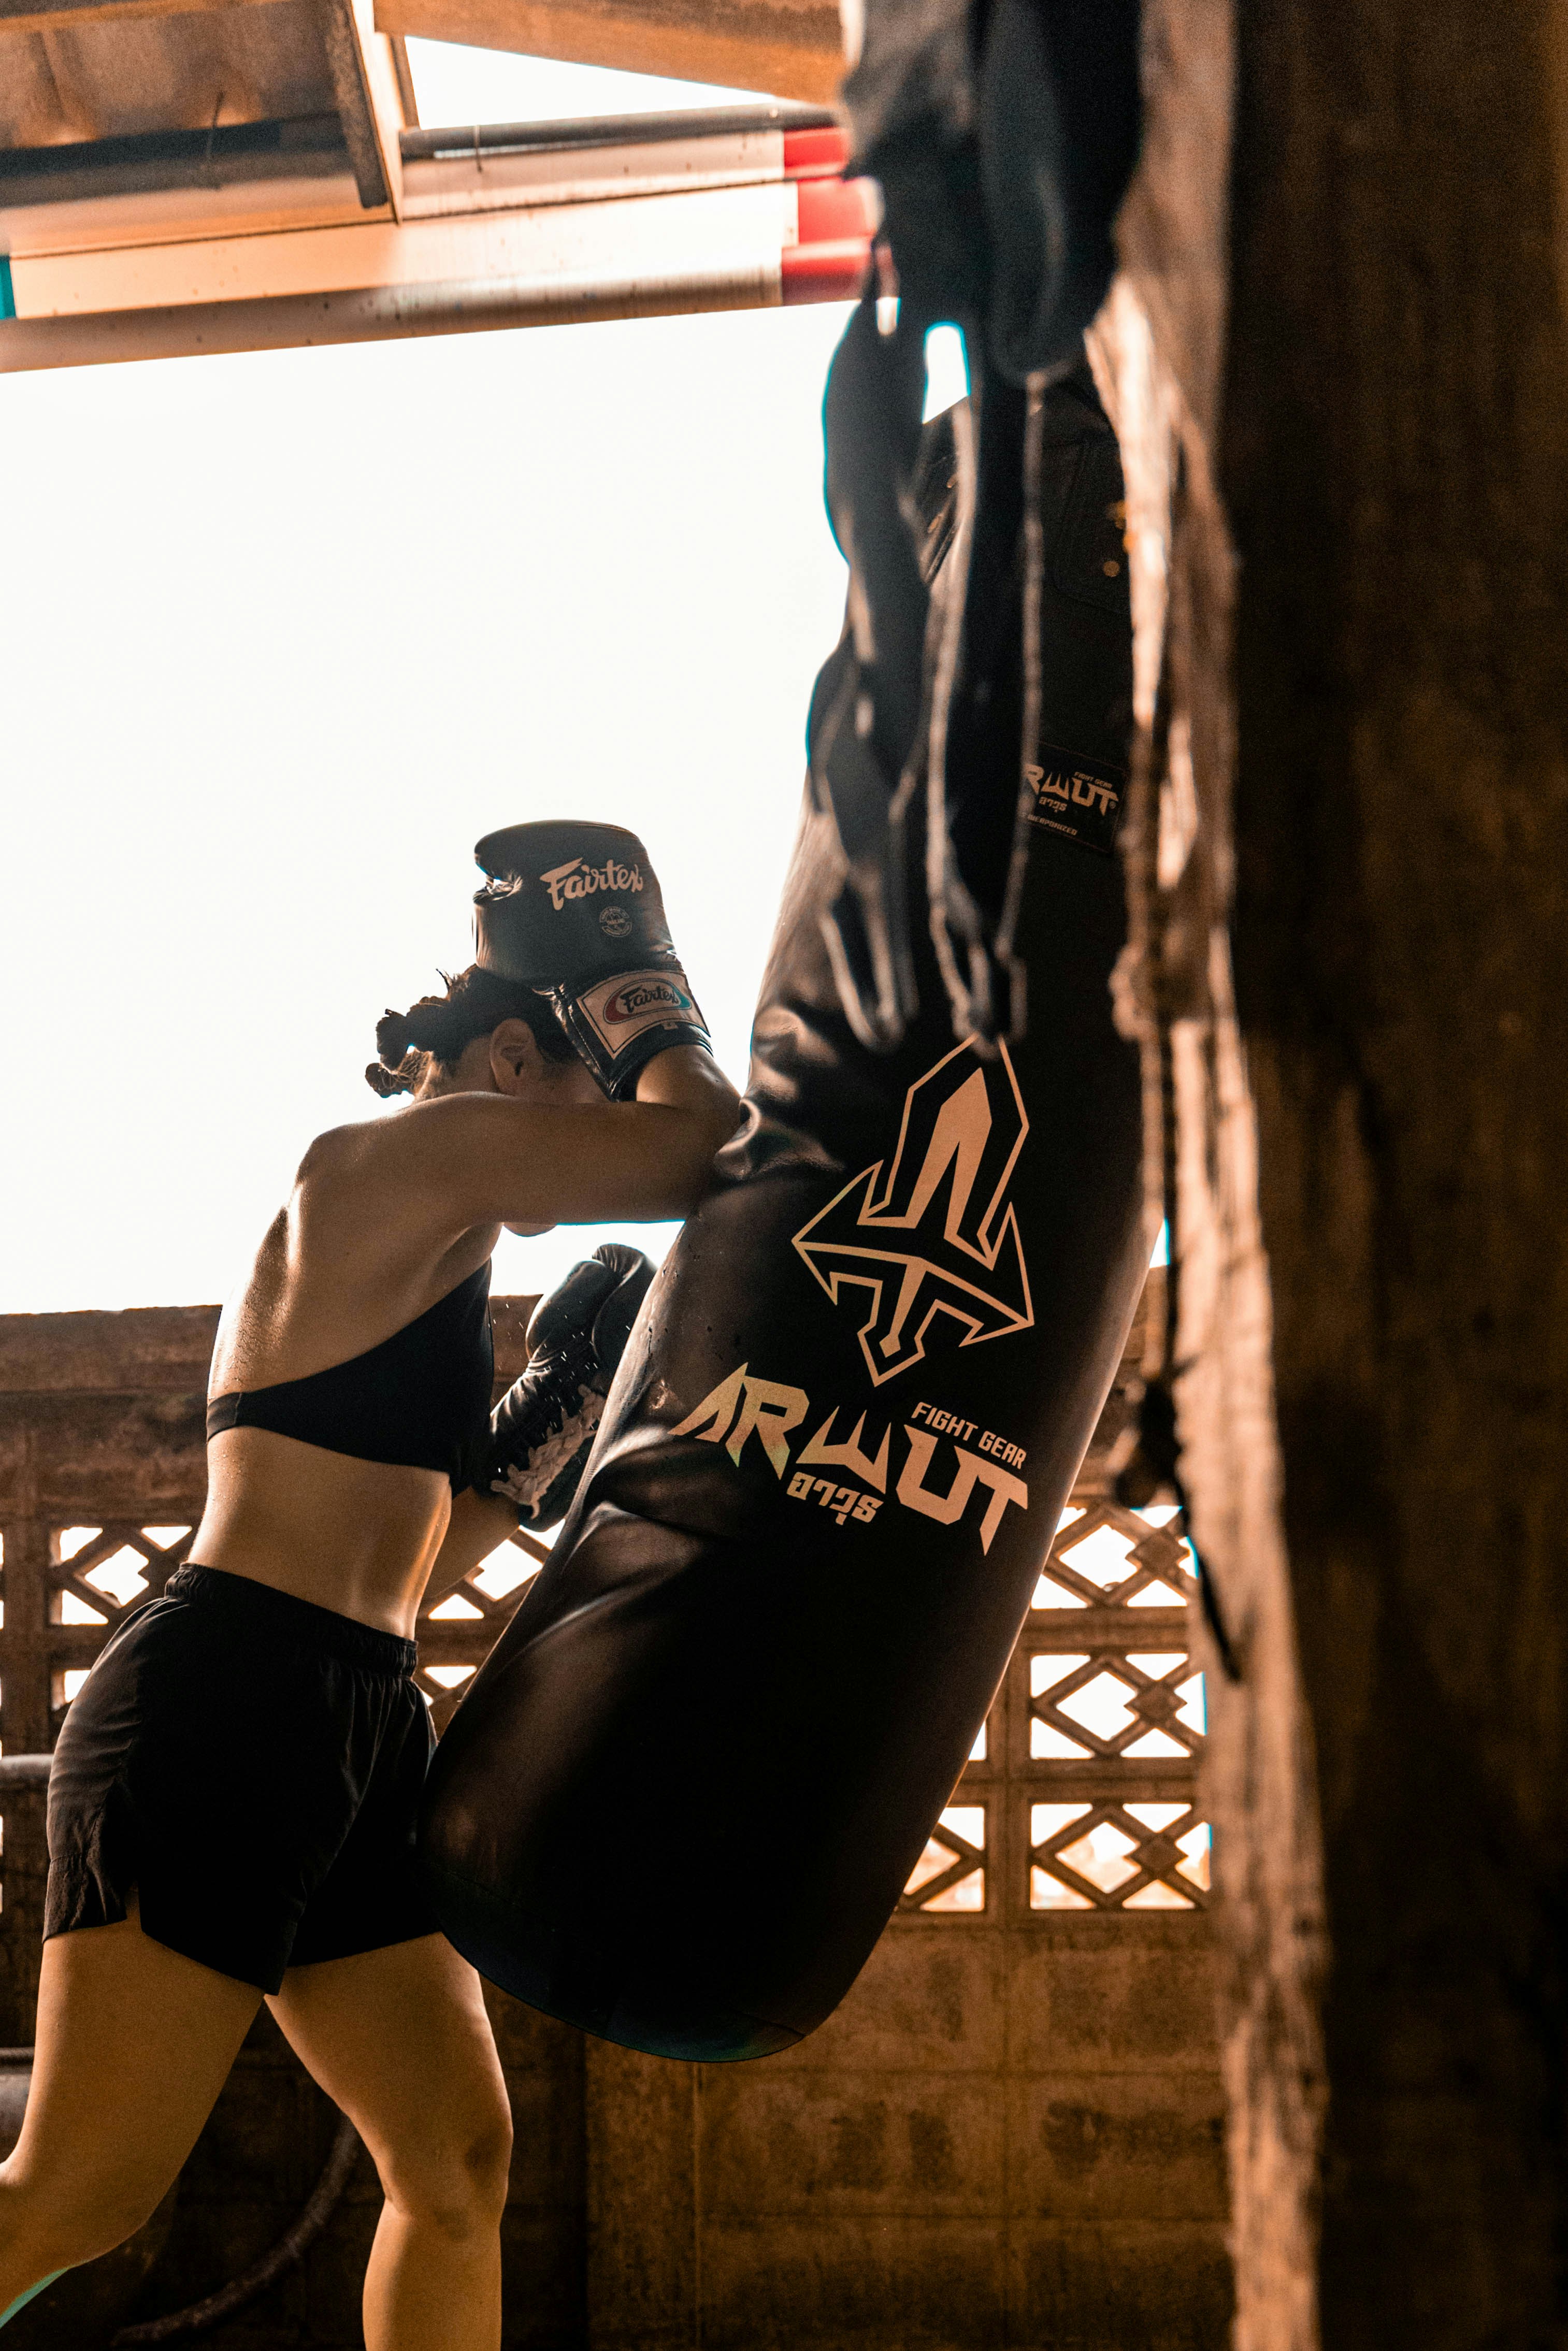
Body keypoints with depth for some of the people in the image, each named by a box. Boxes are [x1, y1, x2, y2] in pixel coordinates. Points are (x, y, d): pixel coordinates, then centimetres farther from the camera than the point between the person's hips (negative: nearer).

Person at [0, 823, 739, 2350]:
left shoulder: (418, 1253, 22)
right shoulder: (386, 1159, -6)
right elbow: (704, 1151, -15)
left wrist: (566, 1392, 18)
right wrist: (634, 992, 1)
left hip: (356, 1736, 10)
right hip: (219, 1719, -10)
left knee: (460, 2159, 8)